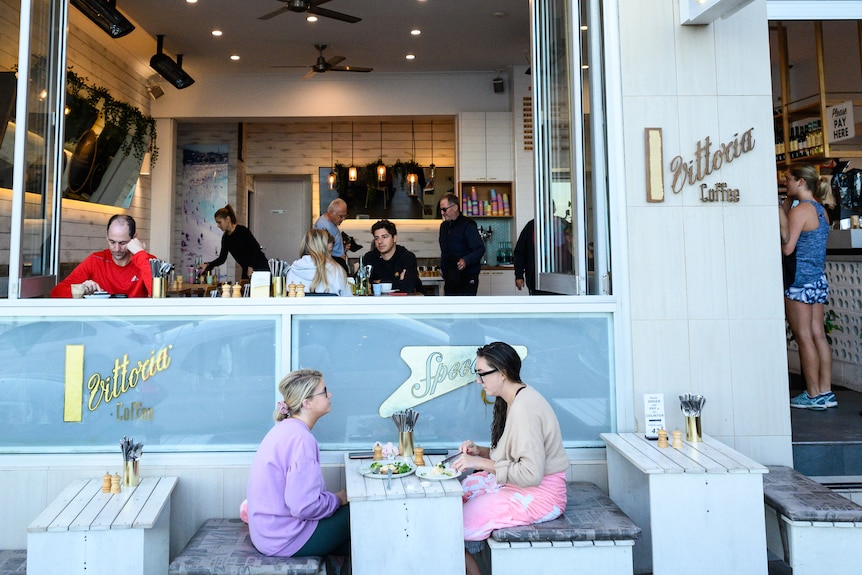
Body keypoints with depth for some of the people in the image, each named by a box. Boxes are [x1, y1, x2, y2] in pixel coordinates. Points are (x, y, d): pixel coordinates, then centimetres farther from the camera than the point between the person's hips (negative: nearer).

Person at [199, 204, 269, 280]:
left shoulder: (242, 230, -15)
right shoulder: (225, 237, 7)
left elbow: (256, 248, -16)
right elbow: (222, 258, 9)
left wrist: (251, 267, -18)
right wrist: (207, 265, -4)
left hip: (260, 267, -7)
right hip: (246, 269, 7)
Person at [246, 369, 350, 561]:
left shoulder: (286, 429, 6)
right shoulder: (301, 439, -24)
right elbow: (304, 506, -28)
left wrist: (333, 497, 5)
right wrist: (338, 499, -11)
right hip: (285, 540, -9)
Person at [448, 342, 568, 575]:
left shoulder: (524, 406, -23)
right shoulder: (511, 401, 7)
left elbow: (531, 474, -26)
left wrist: (482, 463, -22)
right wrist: (481, 451, 0)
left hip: (539, 494, -9)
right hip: (517, 484, 10)